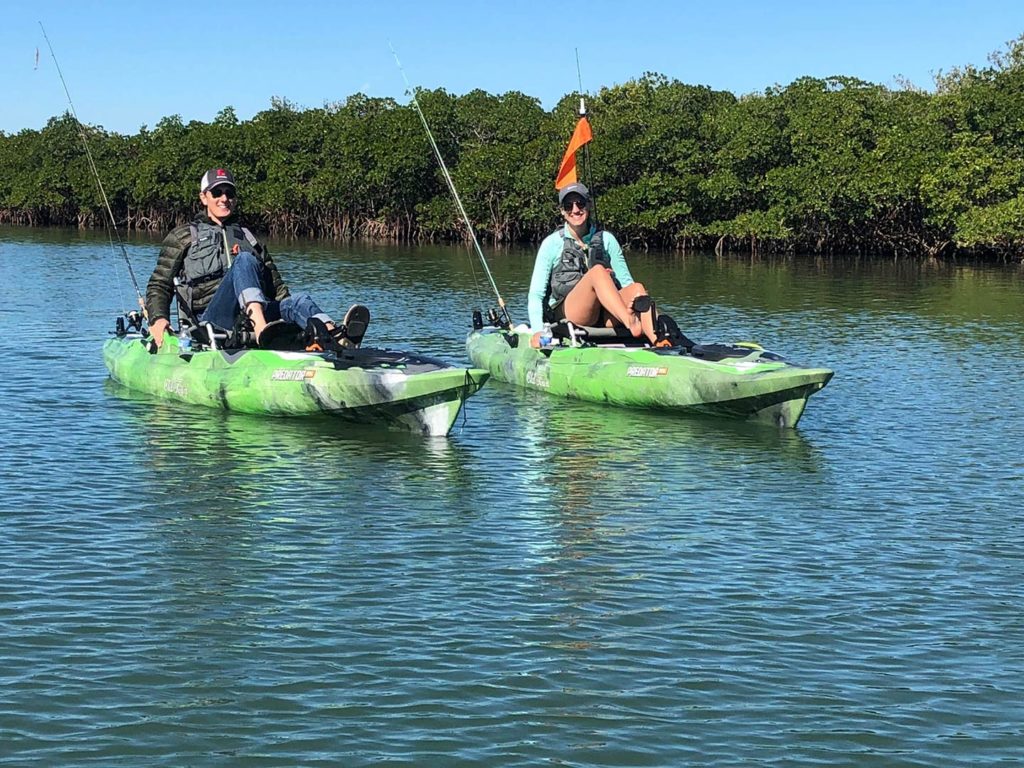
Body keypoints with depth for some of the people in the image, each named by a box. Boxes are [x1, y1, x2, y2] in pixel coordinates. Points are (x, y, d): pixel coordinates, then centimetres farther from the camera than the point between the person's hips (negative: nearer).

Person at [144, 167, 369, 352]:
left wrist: (292, 313, 2)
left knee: (298, 301, -28)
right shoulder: (184, 236, 18)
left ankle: (334, 336, -63)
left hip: (252, 312, 4)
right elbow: (159, 285, 9)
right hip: (209, 318, -4)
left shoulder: (247, 237, 29)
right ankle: (262, 331, -59)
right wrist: (158, 319, -13)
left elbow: (276, 286, 22)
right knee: (244, 261, -30)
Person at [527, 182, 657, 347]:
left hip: (603, 318, 3)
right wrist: (537, 330, -14)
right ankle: (631, 323, -55)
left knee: (636, 288, -27)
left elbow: (626, 283, 13)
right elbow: (536, 294, 2)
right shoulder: (553, 243, 6)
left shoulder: (606, 240, 14)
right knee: (597, 270, -30)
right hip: (564, 314, -3)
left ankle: (657, 340, -54)